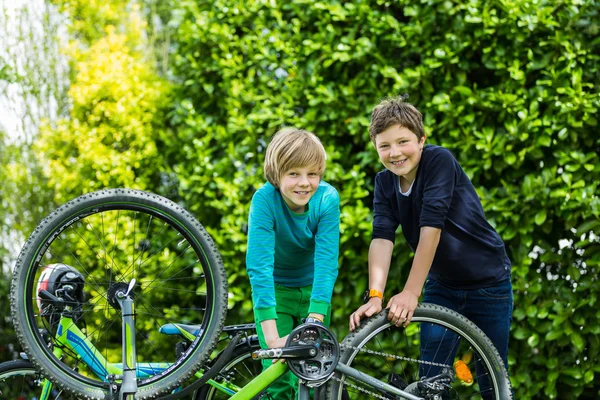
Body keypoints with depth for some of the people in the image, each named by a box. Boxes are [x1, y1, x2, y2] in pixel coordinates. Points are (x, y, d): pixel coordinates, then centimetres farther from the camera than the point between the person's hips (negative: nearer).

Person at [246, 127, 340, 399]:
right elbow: (259, 265, -35)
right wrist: (272, 336, -44)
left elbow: (326, 262, -29)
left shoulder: (327, 199, -23)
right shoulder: (264, 200, -28)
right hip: (274, 289, -1)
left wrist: (314, 322, -41)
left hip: (314, 288, 2)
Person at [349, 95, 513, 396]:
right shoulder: (384, 183, -4)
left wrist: (410, 293, -31)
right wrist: (375, 296, -30)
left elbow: (431, 227, -28)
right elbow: (381, 237, -16)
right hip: (442, 286, 5)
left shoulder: (440, 160, -21)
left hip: (488, 283, -5)